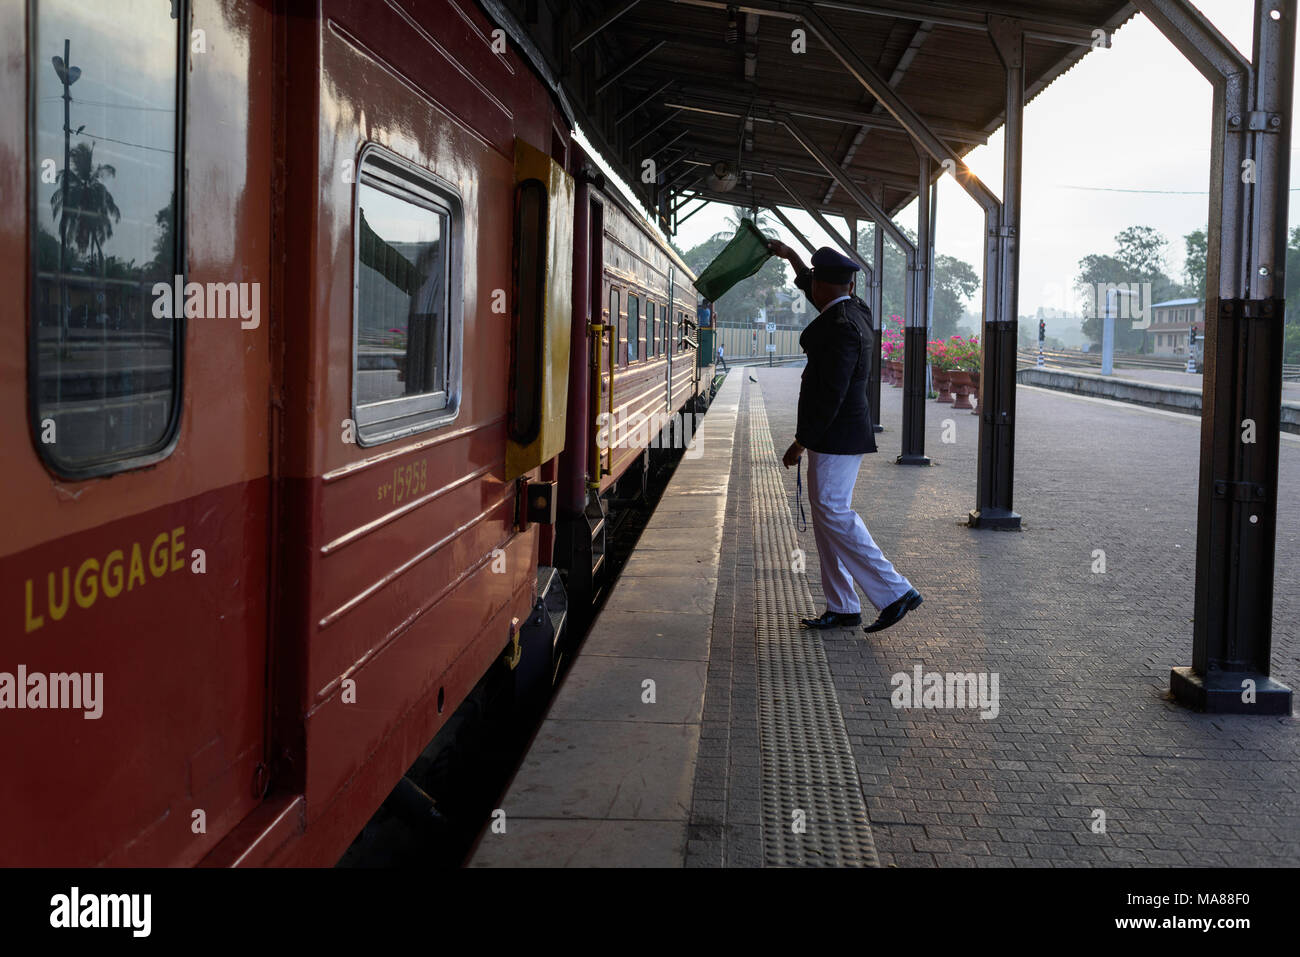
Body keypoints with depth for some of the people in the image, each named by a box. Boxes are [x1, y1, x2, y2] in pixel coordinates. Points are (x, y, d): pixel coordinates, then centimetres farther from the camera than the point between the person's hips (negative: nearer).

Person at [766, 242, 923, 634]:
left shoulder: (840, 327, -20)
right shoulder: (855, 310, 10)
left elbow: (831, 395, -23)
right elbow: (816, 296, 33)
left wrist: (801, 441, -18)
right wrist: (790, 256, 42)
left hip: (835, 436, -10)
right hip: (839, 435, 10)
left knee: (834, 515, -10)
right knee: (828, 515, 11)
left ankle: (895, 592, -7)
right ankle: (841, 607, 15)